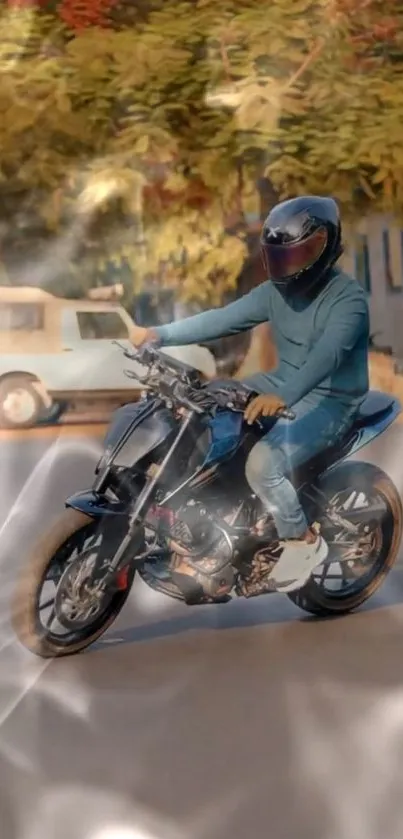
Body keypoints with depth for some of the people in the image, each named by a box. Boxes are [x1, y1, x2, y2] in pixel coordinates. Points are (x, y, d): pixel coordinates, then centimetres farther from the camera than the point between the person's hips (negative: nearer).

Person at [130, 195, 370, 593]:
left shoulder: (349, 298, -21)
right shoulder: (277, 290, 3)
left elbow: (326, 354, -38)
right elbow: (224, 319, -1)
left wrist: (284, 396, -54)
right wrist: (161, 333, -12)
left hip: (329, 402, -8)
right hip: (283, 386, 8)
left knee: (263, 464, -30)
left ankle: (304, 541, -6)